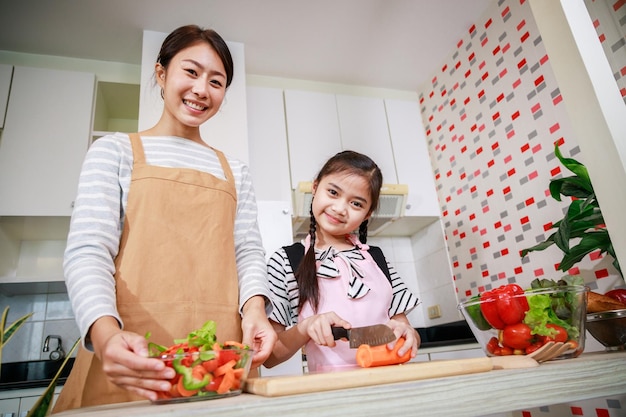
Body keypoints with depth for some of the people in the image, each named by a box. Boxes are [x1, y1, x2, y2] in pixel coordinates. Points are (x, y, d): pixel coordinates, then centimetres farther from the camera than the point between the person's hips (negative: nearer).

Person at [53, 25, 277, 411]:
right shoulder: (115, 151, 6)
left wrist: (255, 306, -13)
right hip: (133, 358, -2)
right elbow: (87, 251, -4)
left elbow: (249, 252, 8)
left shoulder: (236, 172, 16)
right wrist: (105, 332, -23)